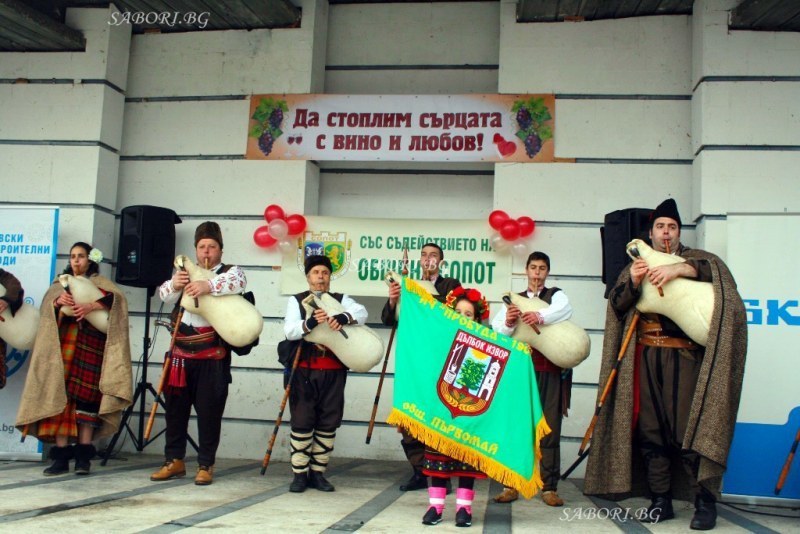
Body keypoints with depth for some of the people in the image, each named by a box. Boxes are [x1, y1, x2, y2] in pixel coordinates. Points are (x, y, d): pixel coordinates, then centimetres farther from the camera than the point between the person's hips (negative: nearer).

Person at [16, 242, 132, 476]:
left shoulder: (100, 282, 12)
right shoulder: (61, 284, 23)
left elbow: (117, 298, -8)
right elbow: (47, 305, 5)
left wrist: (91, 305, -23)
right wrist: (59, 301, -17)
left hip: (89, 346, -3)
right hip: (63, 346, 3)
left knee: (86, 396, -8)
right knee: (60, 396, -6)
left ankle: (83, 455, -6)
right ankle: (61, 456, -6)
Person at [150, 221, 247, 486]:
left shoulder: (231, 271, 3)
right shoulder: (186, 272, 17)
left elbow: (238, 283, -21)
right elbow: (164, 295, 3)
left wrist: (209, 286, -40)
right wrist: (173, 285, -21)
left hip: (212, 356, -4)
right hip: (181, 353, 4)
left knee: (209, 410, -1)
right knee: (175, 406, 9)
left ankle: (206, 465, 9)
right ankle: (174, 460, 21)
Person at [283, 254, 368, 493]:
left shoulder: (341, 300, 10)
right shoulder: (296, 300, 6)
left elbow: (362, 312, -10)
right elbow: (289, 330, -10)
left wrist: (343, 317, -31)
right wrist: (309, 323, -30)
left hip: (334, 372, 2)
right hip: (304, 371, -2)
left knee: (328, 424, 5)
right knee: (302, 422, 0)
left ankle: (318, 472, 15)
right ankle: (299, 474, 9)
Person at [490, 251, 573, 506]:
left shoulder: (555, 295, 10)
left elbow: (564, 310, -14)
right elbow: (497, 330, 4)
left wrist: (541, 316, -34)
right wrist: (507, 322, -19)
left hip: (550, 372, -1)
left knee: (550, 428, -1)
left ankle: (549, 487, 4)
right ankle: (511, 485, 4)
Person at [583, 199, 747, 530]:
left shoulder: (692, 258, 12)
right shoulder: (637, 264, 19)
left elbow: (713, 268, -10)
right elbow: (617, 304, 7)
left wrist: (678, 269, -25)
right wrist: (633, 282, -13)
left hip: (683, 356, -3)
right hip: (645, 357, 3)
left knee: (688, 429, -9)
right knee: (650, 431, 1)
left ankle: (705, 501, -3)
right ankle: (661, 500, 8)